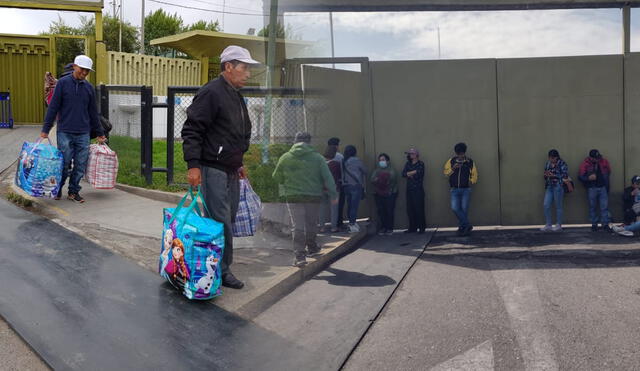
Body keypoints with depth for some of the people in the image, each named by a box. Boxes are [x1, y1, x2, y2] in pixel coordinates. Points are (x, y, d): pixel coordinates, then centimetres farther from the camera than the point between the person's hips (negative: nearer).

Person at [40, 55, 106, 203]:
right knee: (64, 164, 0)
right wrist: (46, 129, -6)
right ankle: (57, 189, 21)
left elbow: (93, 112, 16)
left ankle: (73, 191, 18)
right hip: (65, 132, -3)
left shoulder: (89, 87, 10)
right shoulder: (63, 83, -1)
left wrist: (99, 133, 18)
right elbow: (53, 107, -3)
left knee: (80, 165, 4)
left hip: (83, 134, 3)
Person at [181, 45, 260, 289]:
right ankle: (222, 271, 3)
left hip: (231, 171, 10)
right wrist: (193, 165, -21)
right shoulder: (211, 93, -13)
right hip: (213, 170, -10)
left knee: (228, 219, 12)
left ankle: (218, 267, 22)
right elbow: (192, 130, -17)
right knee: (221, 221, -7)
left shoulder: (237, 97, 17)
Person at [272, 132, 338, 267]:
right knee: (311, 224, 18)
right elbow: (328, 178, -3)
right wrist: (333, 195, 1)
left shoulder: (285, 158, 1)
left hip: (293, 197, -1)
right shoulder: (317, 157, 1)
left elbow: (277, 178, 9)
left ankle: (299, 255, -9)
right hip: (314, 196, 1)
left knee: (297, 226, -1)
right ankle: (311, 248, 35)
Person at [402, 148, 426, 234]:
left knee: (419, 209, -6)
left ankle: (422, 227, 2)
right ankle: (412, 228, 12)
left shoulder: (420, 164, -1)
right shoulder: (408, 164, 14)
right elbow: (403, 174, 1)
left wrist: (409, 174, -4)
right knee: (410, 209, 5)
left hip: (418, 190, -5)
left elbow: (418, 174, -15)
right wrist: (414, 172, -10)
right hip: (409, 190, 5)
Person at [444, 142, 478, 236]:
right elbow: (446, 172, 4)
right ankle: (467, 225, -4)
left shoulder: (470, 162, 2)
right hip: (454, 190, 1)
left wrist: (472, 181, -10)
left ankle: (462, 227, 11)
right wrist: (453, 168, -12)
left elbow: (474, 175, 8)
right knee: (455, 208, -12)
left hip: (466, 190, -1)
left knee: (464, 210, 0)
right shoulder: (451, 161, 4)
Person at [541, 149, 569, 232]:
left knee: (558, 206, 2)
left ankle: (559, 225, 12)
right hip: (549, 186, 6)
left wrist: (554, 175, -17)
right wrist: (546, 175, -2)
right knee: (546, 205, -1)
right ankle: (548, 225, 8)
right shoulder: (548, 164, 14)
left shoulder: (561, 163, -4)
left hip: (558, 187, -6)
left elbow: (565, 175, -11)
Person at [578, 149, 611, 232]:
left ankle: (605, 224, 4)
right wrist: (588, 178, -23)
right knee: (592, 207, 5)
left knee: (604, 206, -1)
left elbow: (609, 172, 18)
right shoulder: (585, 164, -6)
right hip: (592, 188, -2)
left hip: (603, 187, 2)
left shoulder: (604, 161, 2)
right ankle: (594, 224, 15)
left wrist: (606, 179, 8)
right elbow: (580, 176, -5)